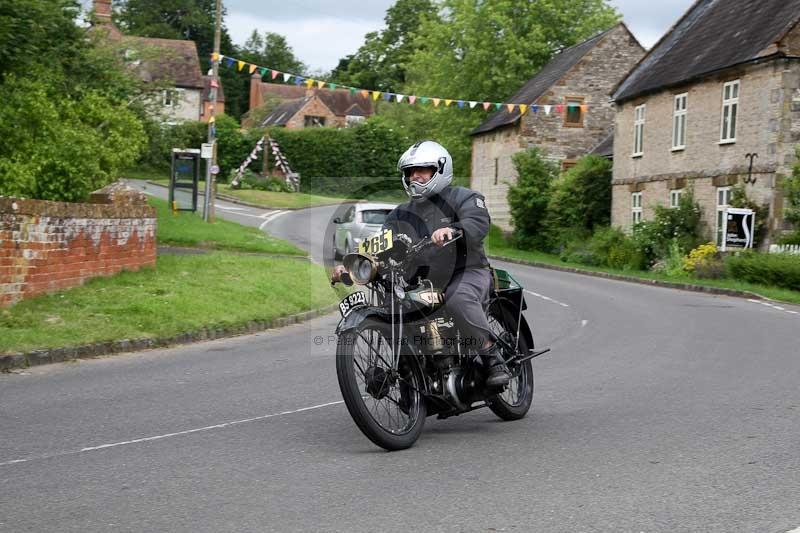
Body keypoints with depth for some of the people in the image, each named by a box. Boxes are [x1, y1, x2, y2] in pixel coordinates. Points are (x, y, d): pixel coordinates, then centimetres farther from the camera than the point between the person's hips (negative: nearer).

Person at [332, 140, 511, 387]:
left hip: (467, 272, -6)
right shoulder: (401, 214, 18)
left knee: (458, 299, -37)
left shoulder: (462, 197, 1)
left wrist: (453, 230, -42)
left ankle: (493, 356, -24)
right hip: (423, 282, 6)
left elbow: (478, 221, -20)